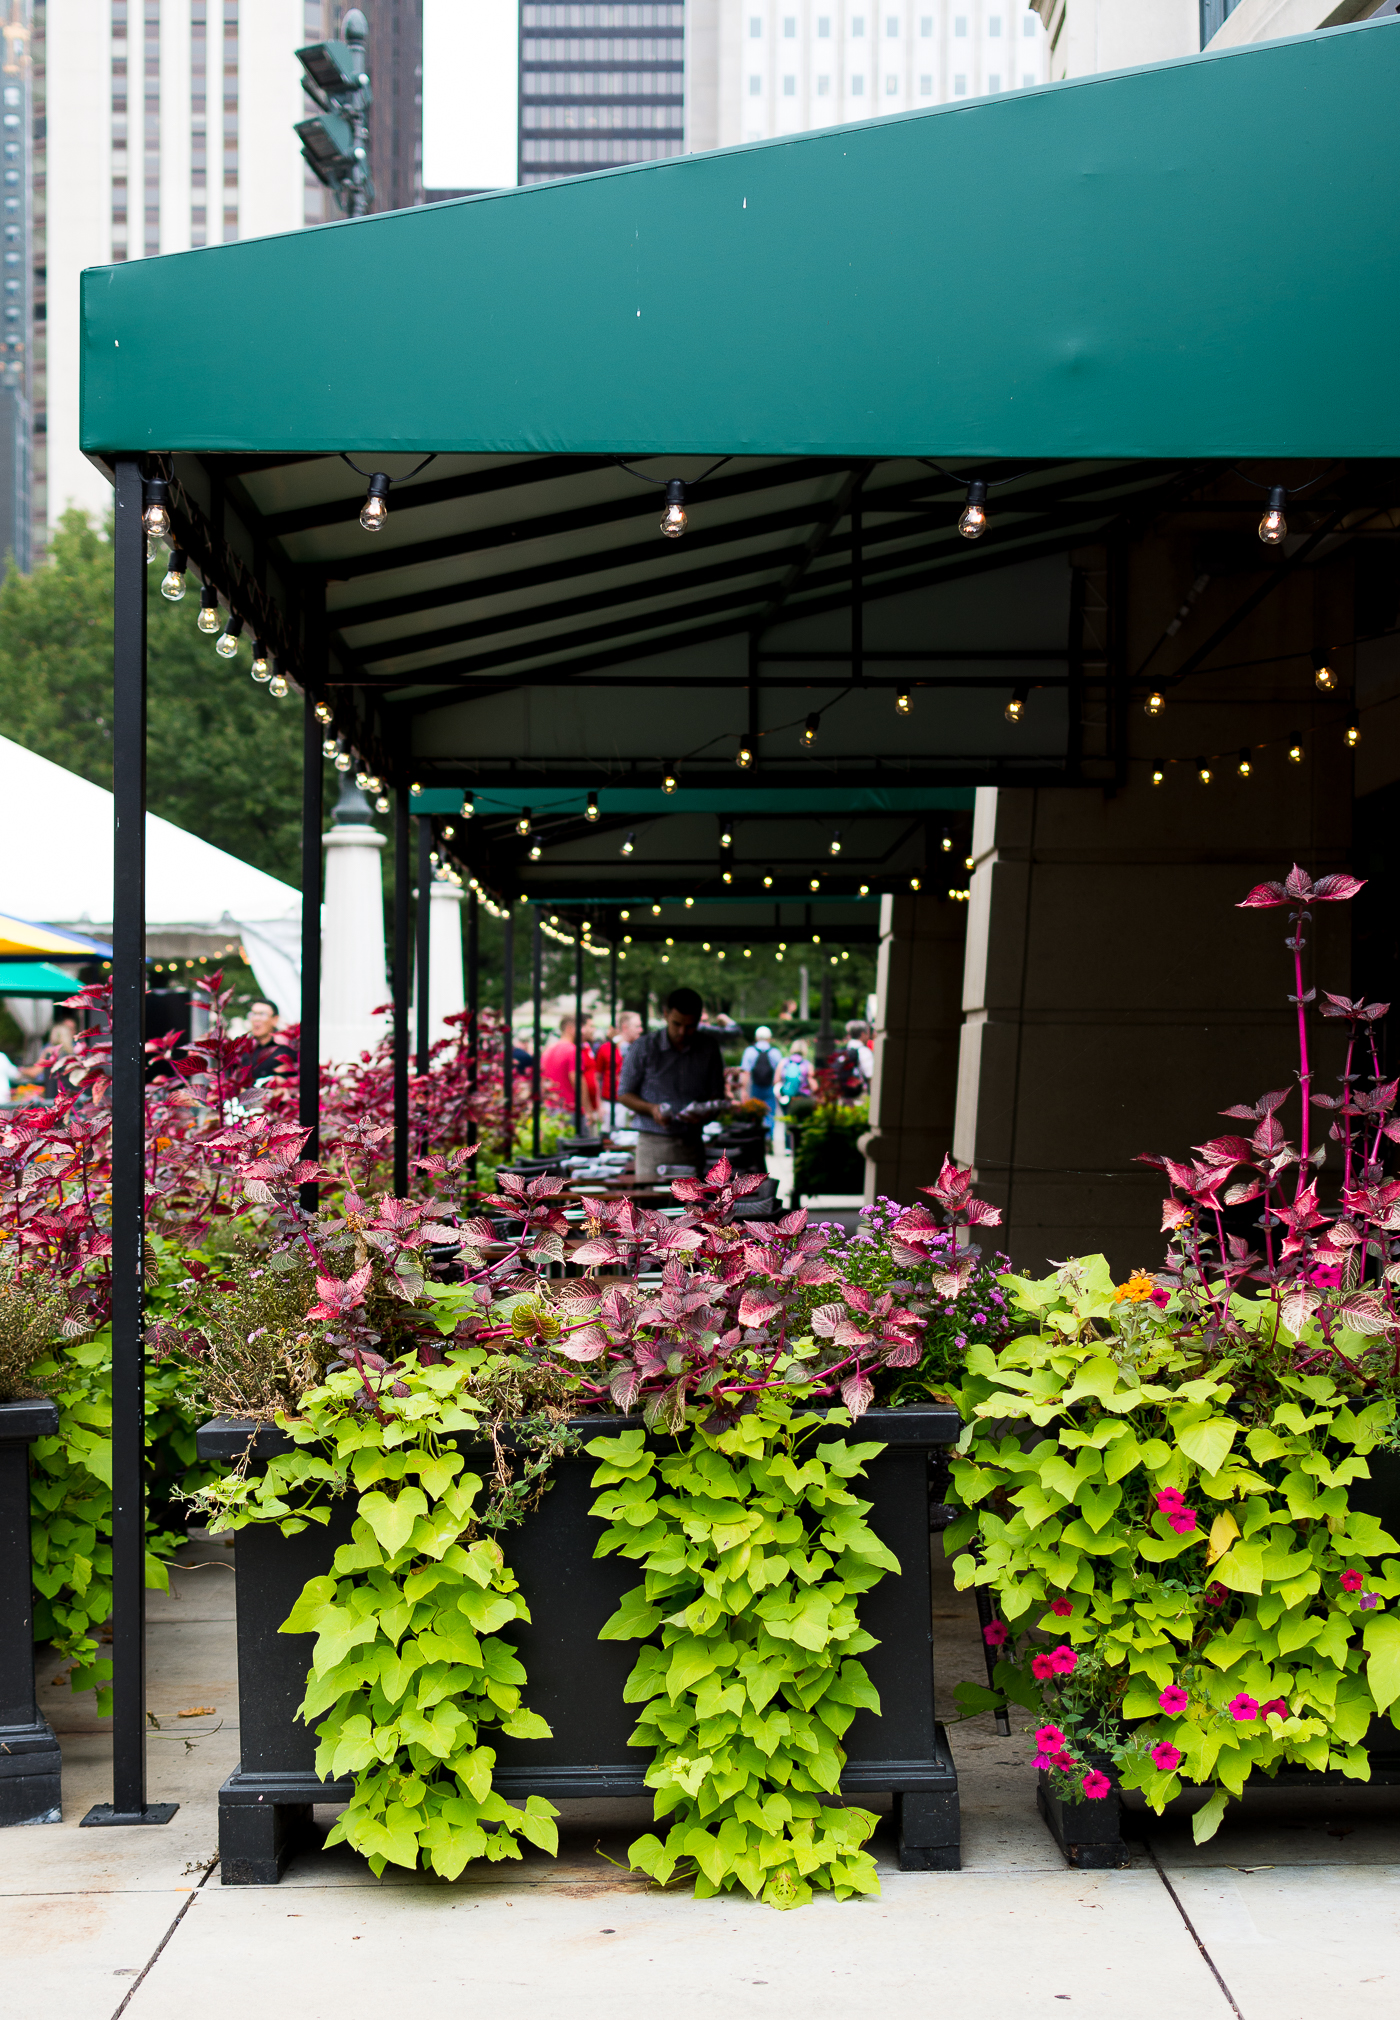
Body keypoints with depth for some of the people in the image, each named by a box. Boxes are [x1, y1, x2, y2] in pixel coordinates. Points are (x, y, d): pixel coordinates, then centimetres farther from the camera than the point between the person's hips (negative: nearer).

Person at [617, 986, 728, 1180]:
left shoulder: (709, 1047, 7)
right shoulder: (644, 1048, -1)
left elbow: (717, 1095, 14)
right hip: (653, 1142, -2)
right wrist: (651, 1108, -13)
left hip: (692, 1144, 2)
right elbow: (624, 1094, 5)